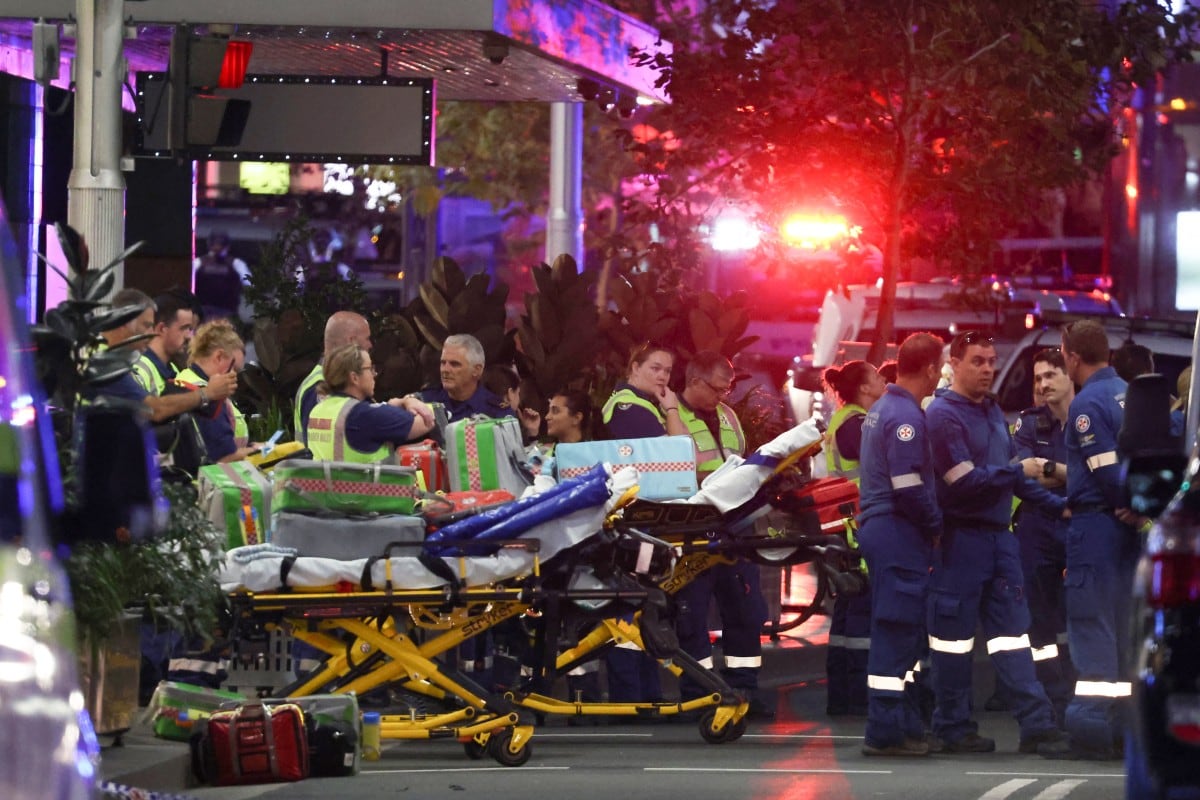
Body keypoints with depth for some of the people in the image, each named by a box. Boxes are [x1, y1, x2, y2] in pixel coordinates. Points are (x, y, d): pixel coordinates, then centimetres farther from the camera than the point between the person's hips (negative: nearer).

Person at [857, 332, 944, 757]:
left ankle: (904, 725, 18)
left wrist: (931, 523, 17)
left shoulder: (882, 409, 16)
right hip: (901, 534, -10)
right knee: (897, 630, -8)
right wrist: (937, 525, -8)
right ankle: (887, 731, -8)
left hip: (878, 527, 10)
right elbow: (908, 487, -21)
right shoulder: (906, 416, -15)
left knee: (897, 630, 14)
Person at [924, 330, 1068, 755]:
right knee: (954, 632, 0)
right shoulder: (943, 414, -11)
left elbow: (1012, 471, 21)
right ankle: (952, 728, 6)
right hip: (962, 539, -8)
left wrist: (1056, 504, 13)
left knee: (1011, 626, 3)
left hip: (998, 534, 8)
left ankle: (1035, 720, -1)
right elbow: (964, 481, -18)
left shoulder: (993, 411, 15)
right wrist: (1020, 471, -16)